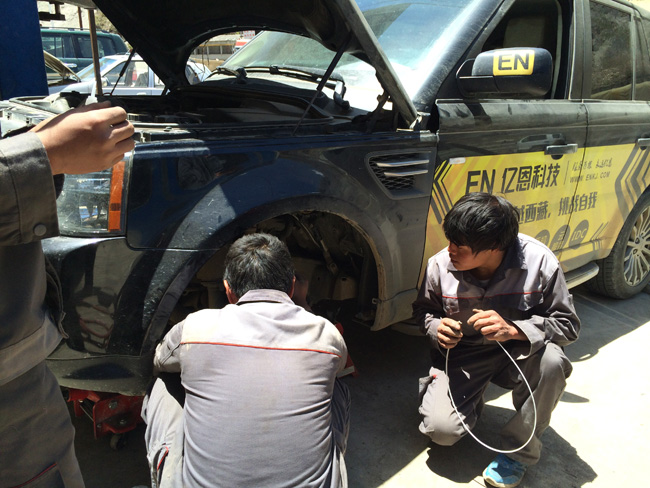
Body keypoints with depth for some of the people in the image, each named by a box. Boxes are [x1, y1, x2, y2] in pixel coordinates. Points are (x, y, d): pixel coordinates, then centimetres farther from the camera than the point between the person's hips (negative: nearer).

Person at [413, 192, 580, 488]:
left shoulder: (539, 261, -22)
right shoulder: (440, 266, -15)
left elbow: (567, 325, -14)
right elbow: (423, 310, 5)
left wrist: (512, 329, -32)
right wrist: (437, 328, -19)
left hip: (517, 354, 0)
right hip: (462, 356, 1)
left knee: (551, 360, -35)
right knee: (441, 429, -21)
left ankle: (518, 451, -9)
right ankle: (473, 399, 18)